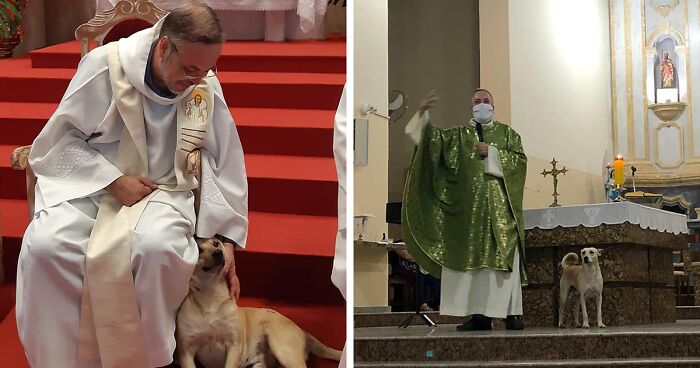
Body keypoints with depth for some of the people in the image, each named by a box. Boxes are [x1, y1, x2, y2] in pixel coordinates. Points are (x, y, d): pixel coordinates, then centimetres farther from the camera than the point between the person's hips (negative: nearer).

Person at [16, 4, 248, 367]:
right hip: (90, 185, 0)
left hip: (163, 190, 1)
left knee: (158, 245, -35)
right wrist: (113, 181, -18)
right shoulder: (105, 65, -15)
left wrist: (226, 237, 2)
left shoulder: (207, 87, -7)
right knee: (45, 245, -29)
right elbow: (61, 139, -6)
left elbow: (225, 164, 3)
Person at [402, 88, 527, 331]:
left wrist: (493, 152, -9)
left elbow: (521, 159, 1)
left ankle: (511, 313, -6)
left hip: (499, 207, -2)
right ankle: (479, 314, 1)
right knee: (471, 258, -2)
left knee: (503, 258, -8)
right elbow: (431, 137, 2)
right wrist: (423, 113, -12)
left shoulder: (507, 133, 13)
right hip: (468, 207, 2)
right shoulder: (458, 134, 15)